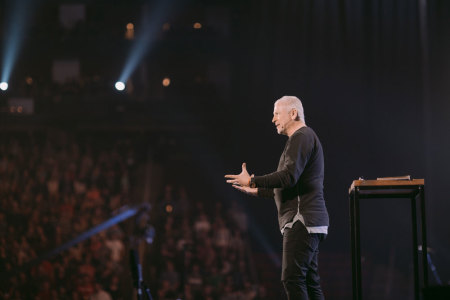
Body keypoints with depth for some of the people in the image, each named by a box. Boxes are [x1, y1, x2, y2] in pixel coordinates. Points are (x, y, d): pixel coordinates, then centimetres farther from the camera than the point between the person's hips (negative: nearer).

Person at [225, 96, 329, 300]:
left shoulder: (301, 137, -8)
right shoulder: (304, 138, 26)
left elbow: (290, 176, -21)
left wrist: (252, 181, -15)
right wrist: (258, 191, 28)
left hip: (302, 220, -11)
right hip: (305, 222, 11)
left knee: (292, 278, -16)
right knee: (309, 281, 8)